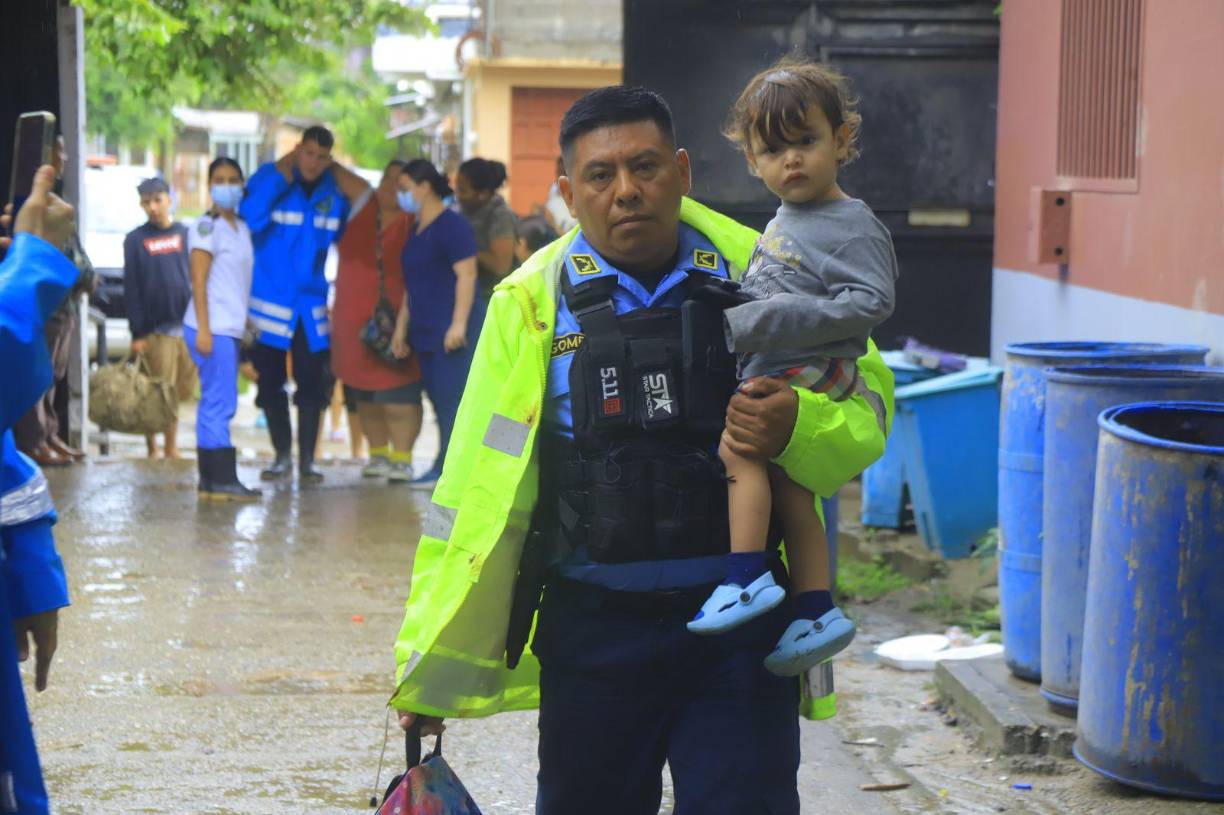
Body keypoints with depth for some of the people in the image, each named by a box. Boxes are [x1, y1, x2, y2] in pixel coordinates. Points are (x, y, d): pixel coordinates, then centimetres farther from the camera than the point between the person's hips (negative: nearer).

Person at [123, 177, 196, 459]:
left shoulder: (186, 234, 9)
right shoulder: (135, 240, 2)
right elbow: (131, 290, 0)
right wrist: (137, 334, -5)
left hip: (188, 327, 3)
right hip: (156, 330, -3)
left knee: (180, 393, 6)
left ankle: (171, 448, 18)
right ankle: (153, 450, 7)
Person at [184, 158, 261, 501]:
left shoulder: (241, 228, 16)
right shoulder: (207, 226, -7)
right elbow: (199, 280, -12)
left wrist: (245, 326, 16)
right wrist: (204, 329, -18)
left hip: (231, 329, 9)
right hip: (212, 328, -9)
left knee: (214, 404, 10)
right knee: (220, 403, -11)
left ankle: (209, 480, 13)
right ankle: (222, 480, -11)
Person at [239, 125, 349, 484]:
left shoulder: (335, 189, 3)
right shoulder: (269, 177, -8)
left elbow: (343, 232, 19)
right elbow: (249, 218, -27)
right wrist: (280, 177, -26)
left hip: (311, 303, 2)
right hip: (269, 301, -2)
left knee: (312, 384, 0)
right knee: (270, 383, 6)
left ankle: (307, 460, 10)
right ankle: (282, 456, 19)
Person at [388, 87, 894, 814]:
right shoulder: (535, 303, 0)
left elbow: (865, 409, 7)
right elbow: (479, 485, 0)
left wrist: (796, 426, -17)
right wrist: (428, 666, 1)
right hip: (594, 628, 0)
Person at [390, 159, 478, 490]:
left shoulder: (451, 224, -8)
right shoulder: (417, 230, 19)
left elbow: (467, 274, -15)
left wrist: (459, 323, -21)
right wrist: (401, 327, 22)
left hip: (449, 333, -9)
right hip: (426, 334, 9)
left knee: (450, 398, -11)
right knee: (439, 401, 7)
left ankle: (448, 469, -11)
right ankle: (444, 467, 8)